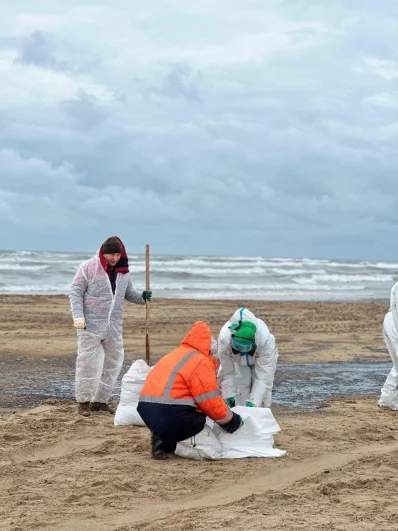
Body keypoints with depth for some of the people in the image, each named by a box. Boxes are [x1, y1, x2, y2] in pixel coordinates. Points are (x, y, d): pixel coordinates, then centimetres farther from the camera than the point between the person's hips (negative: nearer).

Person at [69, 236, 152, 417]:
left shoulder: (123, 271, 9)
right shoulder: (89, 268, -8)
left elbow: (128, 293, 20)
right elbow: (75, 293, -7)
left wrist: (141, 297, -2)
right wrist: (78, 316, -18)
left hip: (114, 326, 6)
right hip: (90, 324, -6)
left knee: (113, 362, 9)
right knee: (87, 361, -6)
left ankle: (100, 400, 20)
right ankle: (83, 402, 4)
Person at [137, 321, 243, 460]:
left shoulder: (176, 354, 22)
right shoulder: (200, 362, -6)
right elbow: (212, 403, -9)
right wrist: (233, 421, 7)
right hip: (170, 414, -9)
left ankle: (163, 439, 6)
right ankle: (164, 442, -3)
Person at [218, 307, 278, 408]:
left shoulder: (266, 339, -44)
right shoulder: (224, 338, -41)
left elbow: (263, 376, -37)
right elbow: (227, 371, -26)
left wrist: (253, 401, -40)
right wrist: (229, 394, -23)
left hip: (261, 360, -1)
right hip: (238, 362, 1)